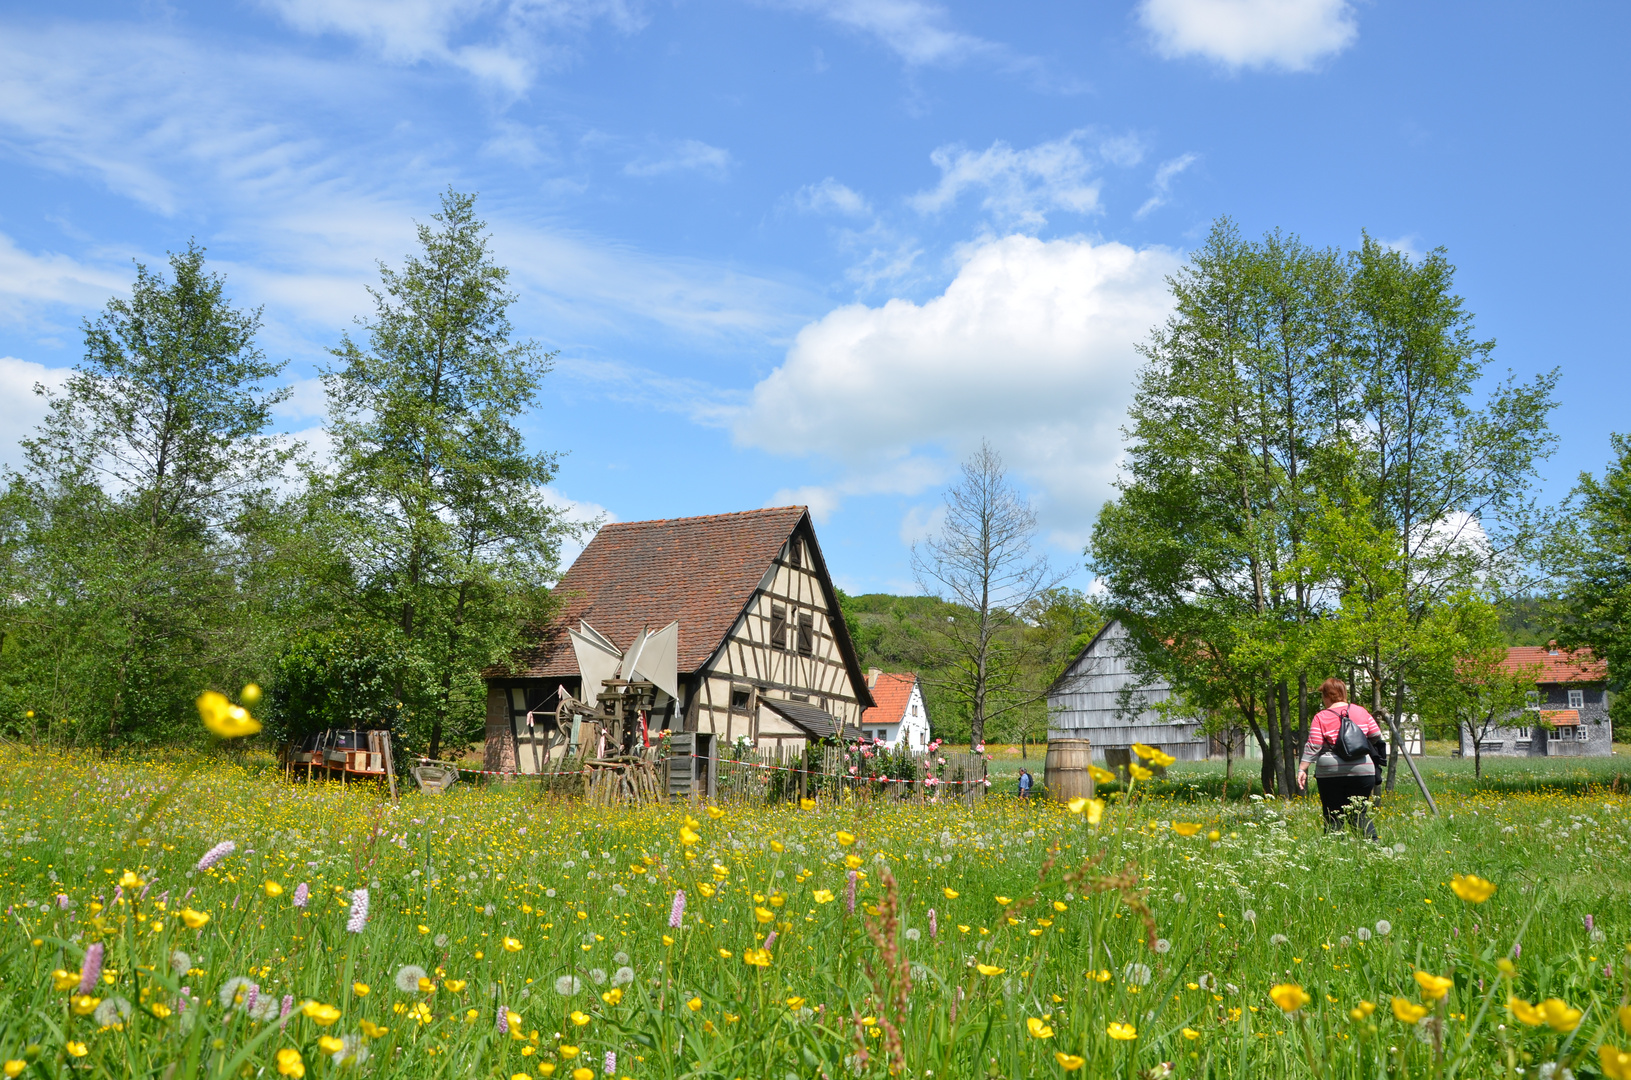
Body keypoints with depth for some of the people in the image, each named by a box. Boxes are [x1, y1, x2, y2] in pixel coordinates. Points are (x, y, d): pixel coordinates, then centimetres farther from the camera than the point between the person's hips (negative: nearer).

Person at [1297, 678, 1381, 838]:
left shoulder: (1320, 717, -3)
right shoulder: (1361, 711, 7)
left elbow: (1312, 747, -8)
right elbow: (1377, 736, 11)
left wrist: (1302, 769, -5)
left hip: (1330, 772, -3)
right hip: (1361, 771, 3)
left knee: (1333, 816, 5)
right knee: (1359, 813, 10)